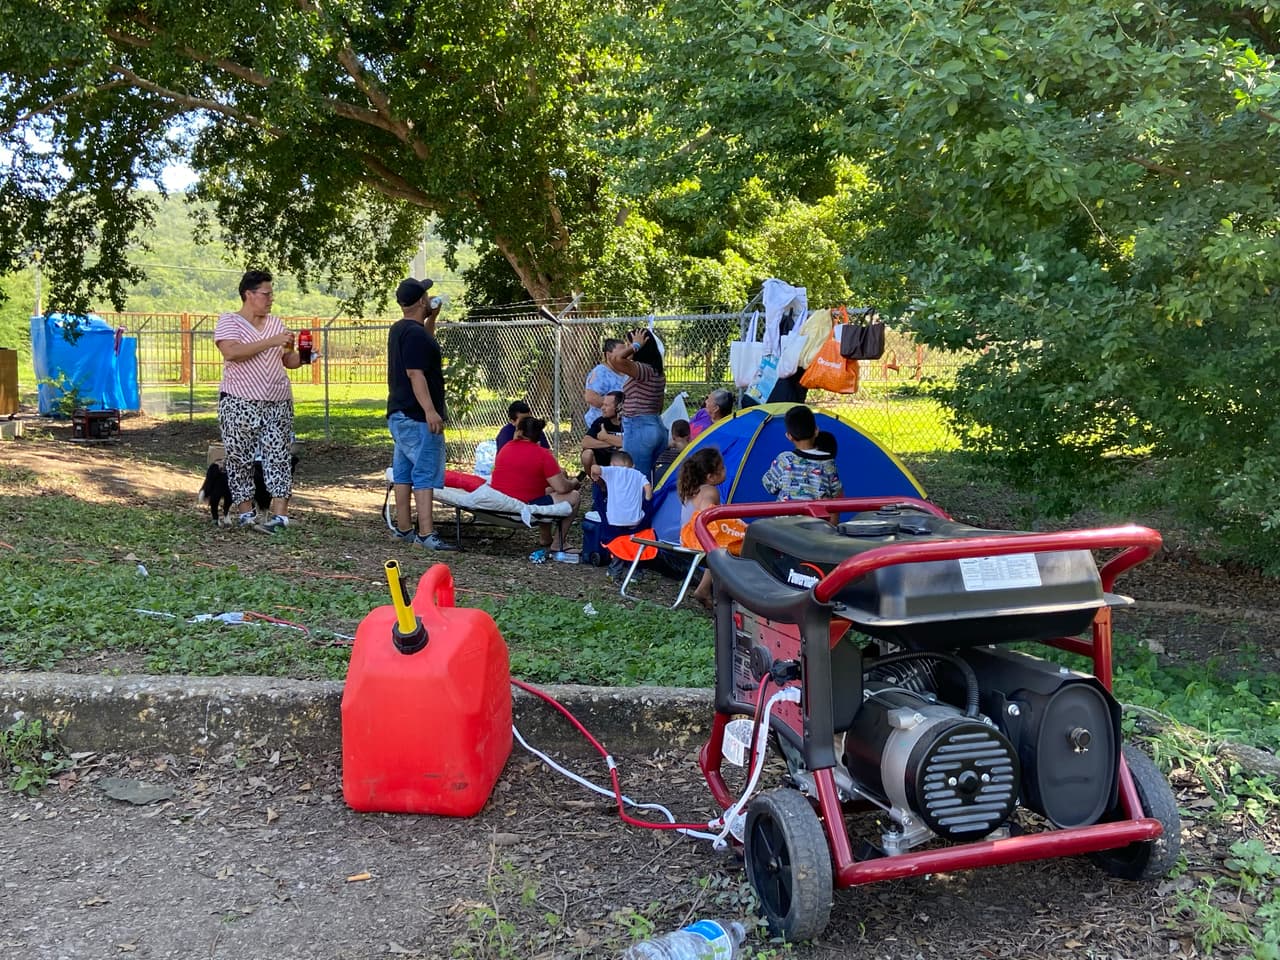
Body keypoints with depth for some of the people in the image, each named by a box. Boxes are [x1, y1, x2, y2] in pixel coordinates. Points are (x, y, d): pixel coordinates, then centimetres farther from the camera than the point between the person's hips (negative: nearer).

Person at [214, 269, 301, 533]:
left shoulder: (276, 323, 14)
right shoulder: (229, 321, -1)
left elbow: (288, 361, 17)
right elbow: (231, 353, -20)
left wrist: (301, 357, -6)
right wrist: (271, 342, -22)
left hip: (278, 404, 4)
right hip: (240, 404, -4)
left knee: (278, 457, -2)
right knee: (240, 459, 1)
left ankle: (279, 513, -3)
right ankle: (246, 512, 11)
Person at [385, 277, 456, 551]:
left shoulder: (399, 330, 15)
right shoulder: (415, 333, -16)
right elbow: (415, 374, -23)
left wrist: (432, 318, 25)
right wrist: (430, 410, -27)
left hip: (398, 414, 10)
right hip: (417, 416, -10)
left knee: (403, 472, 12)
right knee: (426, 474, -10)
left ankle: (404, 528, 19)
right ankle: (426, 533, -12)